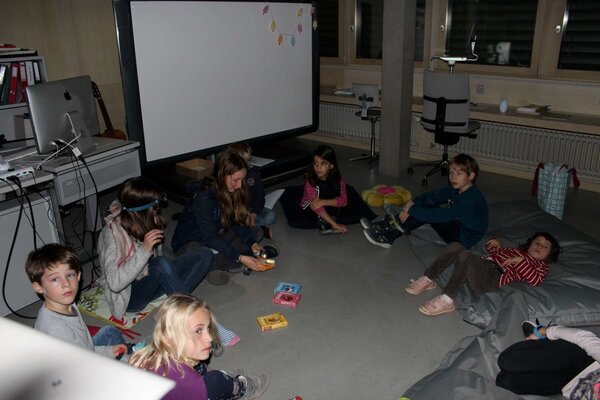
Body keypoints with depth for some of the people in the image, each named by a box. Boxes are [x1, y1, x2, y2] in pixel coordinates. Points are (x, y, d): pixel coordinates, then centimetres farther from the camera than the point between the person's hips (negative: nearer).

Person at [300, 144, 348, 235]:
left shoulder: (337, 179, -16)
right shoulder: (310, 181, -27)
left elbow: (344, 200, -23)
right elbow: (317, 206, -34)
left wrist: (323, 202, -38)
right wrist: (335, 224, -41)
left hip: (331, 209, 3)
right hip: (310, 209, -3)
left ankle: (325, 222, -20)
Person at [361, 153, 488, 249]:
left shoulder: (471, 198, -27)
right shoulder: (455, 189, 3)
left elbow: (442, 215, -35)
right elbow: (432, 195, 1)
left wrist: (412, 210, -30)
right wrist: (412, 202, -17)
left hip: (465, 239, -9)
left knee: (430, 212, -25)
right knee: (428, 203, -6)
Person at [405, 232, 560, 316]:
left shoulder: (540, 265, 17)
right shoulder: (516, 250, 35)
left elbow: (536, 280, -4)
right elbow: (494, 251, 40)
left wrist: (521, 261, -10)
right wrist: (496, 243, 19)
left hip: (493, 277, -6)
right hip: (482, 264, 7)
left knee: (465, 255, -34)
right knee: (455, 246, -20)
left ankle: (447, 300, -34)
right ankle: (428, 280, -11)